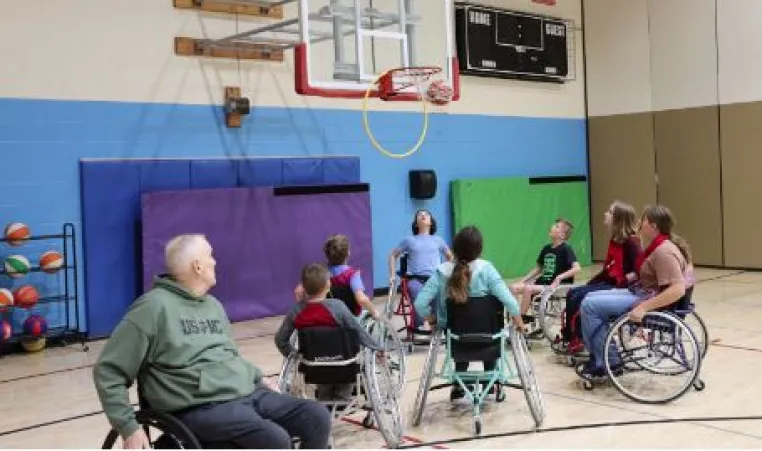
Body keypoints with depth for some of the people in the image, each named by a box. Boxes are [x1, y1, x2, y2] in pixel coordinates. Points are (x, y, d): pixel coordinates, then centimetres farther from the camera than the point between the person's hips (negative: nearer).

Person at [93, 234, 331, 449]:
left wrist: (258, 378, 16)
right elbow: (108, 371, -8)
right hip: (201, 407, -8)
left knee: (317, 417, -8)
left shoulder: (213, 305, 18)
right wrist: (128, 427, -14)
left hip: (249, 394, 8)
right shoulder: (154, 307, -8)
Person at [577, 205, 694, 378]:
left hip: (649, 299, -11)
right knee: (591, 297, 12)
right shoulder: (657, 246, 9)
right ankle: (599, 357, 13)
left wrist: (643, 308, -33)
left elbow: (678, 289, -31)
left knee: (589, 305, -13)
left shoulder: (664, 251, -22)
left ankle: (607, 362, -4)